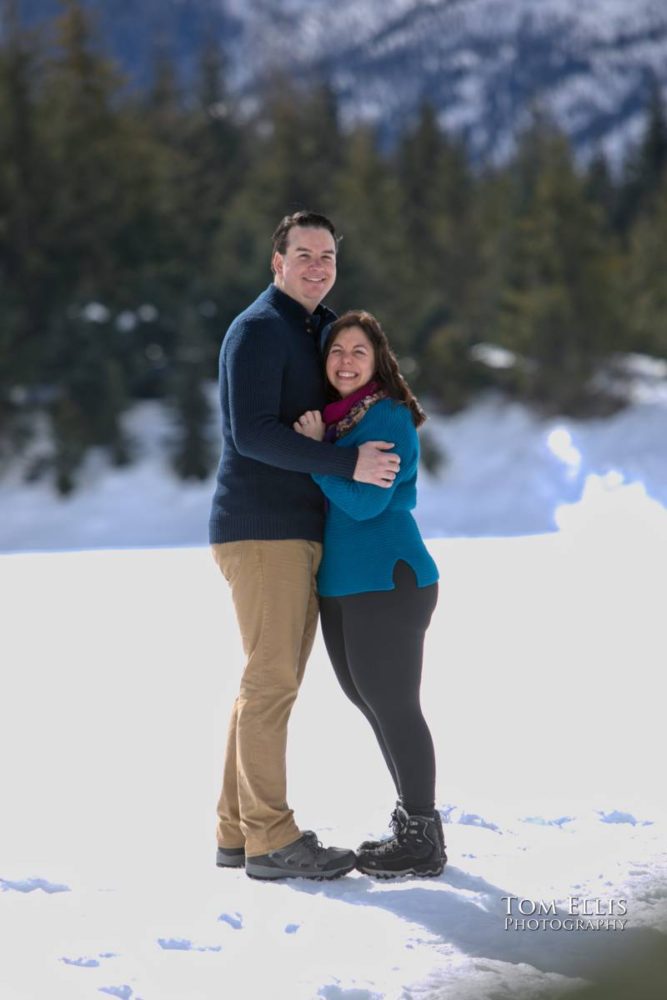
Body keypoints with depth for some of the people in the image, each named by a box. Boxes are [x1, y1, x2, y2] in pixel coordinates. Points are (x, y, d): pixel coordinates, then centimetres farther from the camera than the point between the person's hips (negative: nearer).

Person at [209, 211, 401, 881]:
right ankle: (271, 840, -7)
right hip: (260, 530, -9)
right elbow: (254, 434, -20)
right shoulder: (258, 329, -9)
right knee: (271, 681, -9)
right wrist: (350, 464, -23)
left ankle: (238, 831, 13)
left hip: (297, 534, 9)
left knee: (271, 681, 9)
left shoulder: (314, 331, 22)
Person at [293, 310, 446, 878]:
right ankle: (412, 823, 27)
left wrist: (315, 451, -14)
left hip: (388, 582, -9)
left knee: (393, 704, -6)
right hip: (340, 585, 9)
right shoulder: (335, 418, 14)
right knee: (372, 702, 15)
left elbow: (365, 501, -20)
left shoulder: (389, 418, -11)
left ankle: (424, 841, 2)